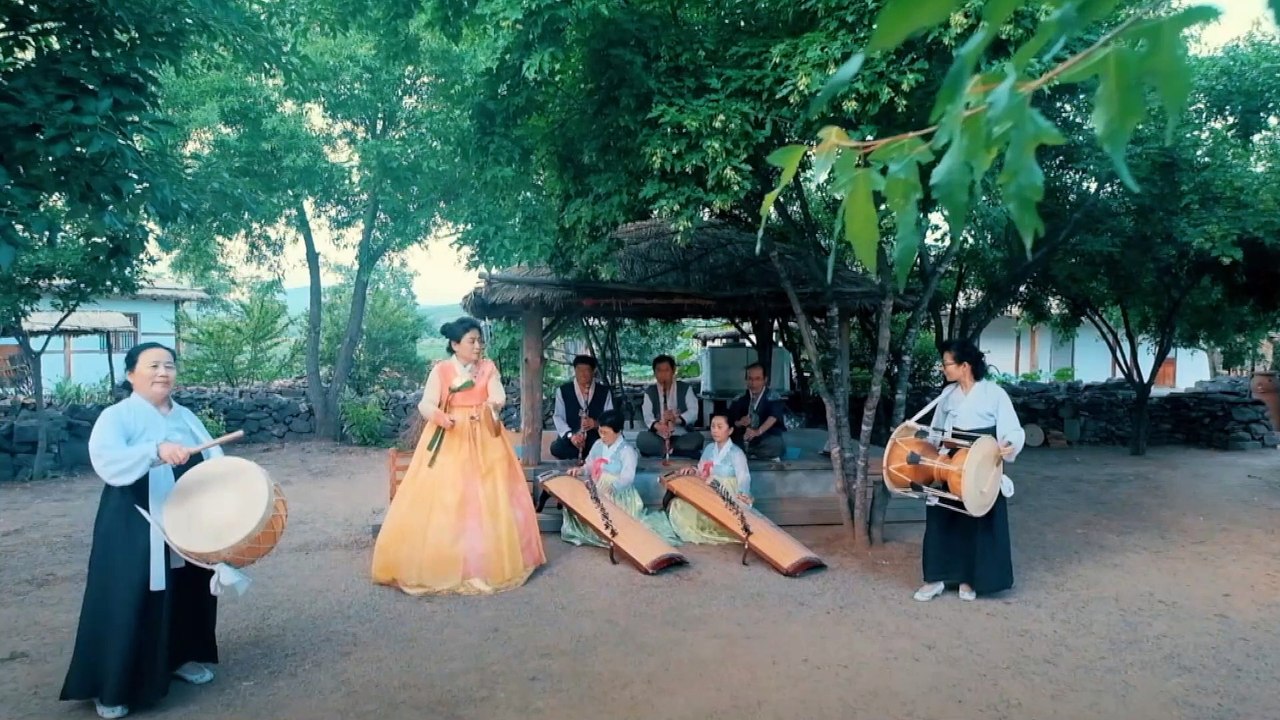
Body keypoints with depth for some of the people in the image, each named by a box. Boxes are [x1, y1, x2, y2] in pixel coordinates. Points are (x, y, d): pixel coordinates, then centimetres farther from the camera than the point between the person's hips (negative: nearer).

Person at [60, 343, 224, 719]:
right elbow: (105, 459, -29)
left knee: (187, 593, 15)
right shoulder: (116, 416, -11)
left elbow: (214, 460, 8)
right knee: (128, 603, -1)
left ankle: (181, 657, 36)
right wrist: (157, 451, -45)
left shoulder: (187, 417, 8)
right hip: (134, 534, -6)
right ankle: (112, 688, 15)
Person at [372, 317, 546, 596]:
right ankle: (439, 563, 6)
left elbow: (499, 396, -10)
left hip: (483, 439, 2)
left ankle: (489, 561, 14)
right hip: (448, 439, -2)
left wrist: (493, 405, -33)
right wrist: (438, 415, -34)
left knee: (490, 497, 0)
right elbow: (425, 404, -11)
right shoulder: (441, 370, -3)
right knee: (440, 498, -7)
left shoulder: (488, 367, 3)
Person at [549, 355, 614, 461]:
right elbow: (558, 417, 0)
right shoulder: (563, 391, 8)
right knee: (557, 448, -35)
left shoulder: (604, 391, 10)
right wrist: (570, 435, -18)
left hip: (597, 439, 0)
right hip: (570, 440, 0)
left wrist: (597, 424, -17)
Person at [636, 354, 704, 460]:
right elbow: (647, 416, -6)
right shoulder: (649, 392, 9)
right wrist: (657, 426, -29)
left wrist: (676, 419, -26)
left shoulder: (685, 388, 7)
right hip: (658, 437, 1)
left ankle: (661, 450, -24)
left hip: (682, 436, 0)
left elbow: (693, 412, -6)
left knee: (697, 438, -31)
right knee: (642, 439, -29)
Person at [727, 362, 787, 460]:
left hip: (767, 443, -3)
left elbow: (774, 416, -23)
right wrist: (739, 423, -18)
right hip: (743, 442, 3)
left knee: (776, 443, -36)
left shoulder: (772, 397, -5)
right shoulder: (740, 399, 9)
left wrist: (759, 431, -42)